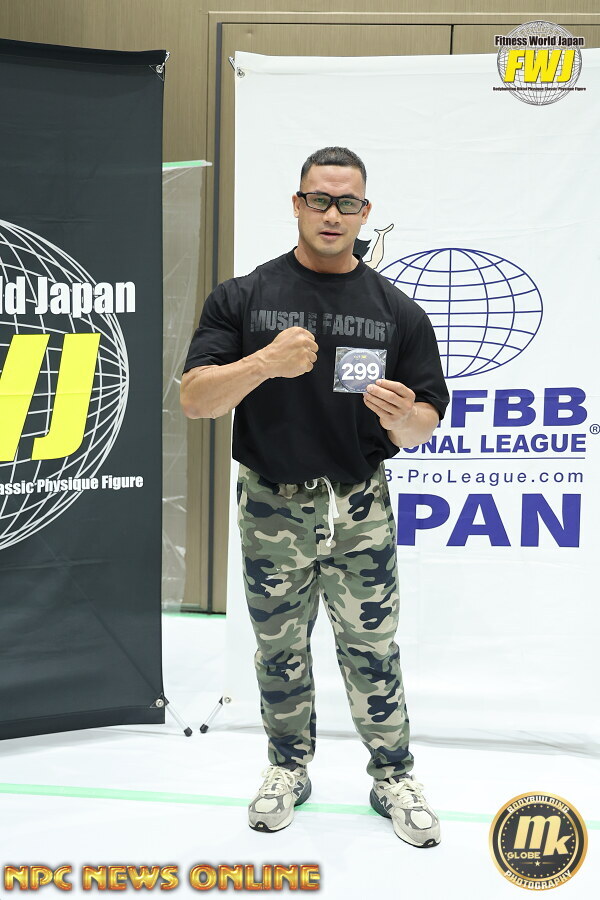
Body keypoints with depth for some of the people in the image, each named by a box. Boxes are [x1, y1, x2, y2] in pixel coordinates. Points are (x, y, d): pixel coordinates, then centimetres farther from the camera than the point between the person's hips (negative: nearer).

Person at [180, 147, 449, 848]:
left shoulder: (397, 310, 1)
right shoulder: (242, 297, -1)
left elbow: (424, 429, 1)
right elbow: (195, 399, -9)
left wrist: (404, 416, -23)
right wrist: (266, 362, -26)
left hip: (360, 509, 0)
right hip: (272, 508, 1)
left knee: (372, 652, 6)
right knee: (280, 650, 14)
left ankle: (394, 778, 24)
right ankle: (288, 768, 33)